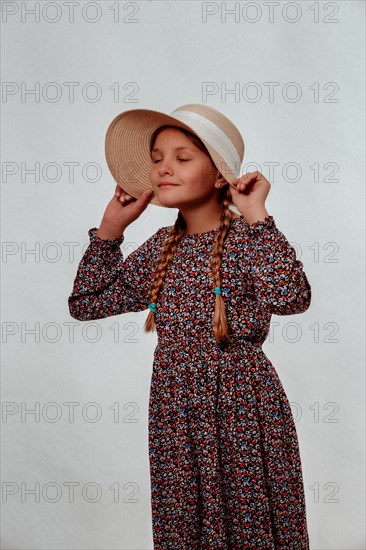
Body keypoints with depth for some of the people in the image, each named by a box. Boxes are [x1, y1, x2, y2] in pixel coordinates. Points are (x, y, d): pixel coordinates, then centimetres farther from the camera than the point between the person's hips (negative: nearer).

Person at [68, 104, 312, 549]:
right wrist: (110, 227, 4)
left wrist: (256, 215, -24)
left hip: (241, 412, -5)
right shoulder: (161, 247, 6)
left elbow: (291, 298, -30)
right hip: (174, 416, 5)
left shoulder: (248, 237, -10)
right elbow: (85, 304, 11)